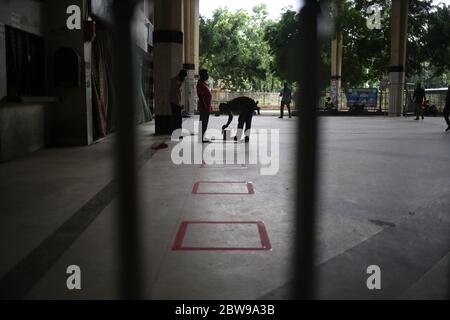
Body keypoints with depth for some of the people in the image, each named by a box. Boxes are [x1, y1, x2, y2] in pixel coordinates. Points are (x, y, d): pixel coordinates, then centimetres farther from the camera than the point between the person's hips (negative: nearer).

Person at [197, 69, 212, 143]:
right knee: (203, 123, -6)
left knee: (204, 123, 13)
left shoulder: (204, 83, 14)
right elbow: (200, 97, -22)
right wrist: (205, 106, -24)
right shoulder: (200, 84, -16)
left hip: (206, 107, 10)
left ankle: (202, 138, 19)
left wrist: (209, 106, 22)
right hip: (204, 107, -10)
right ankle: (201, 139, -1)